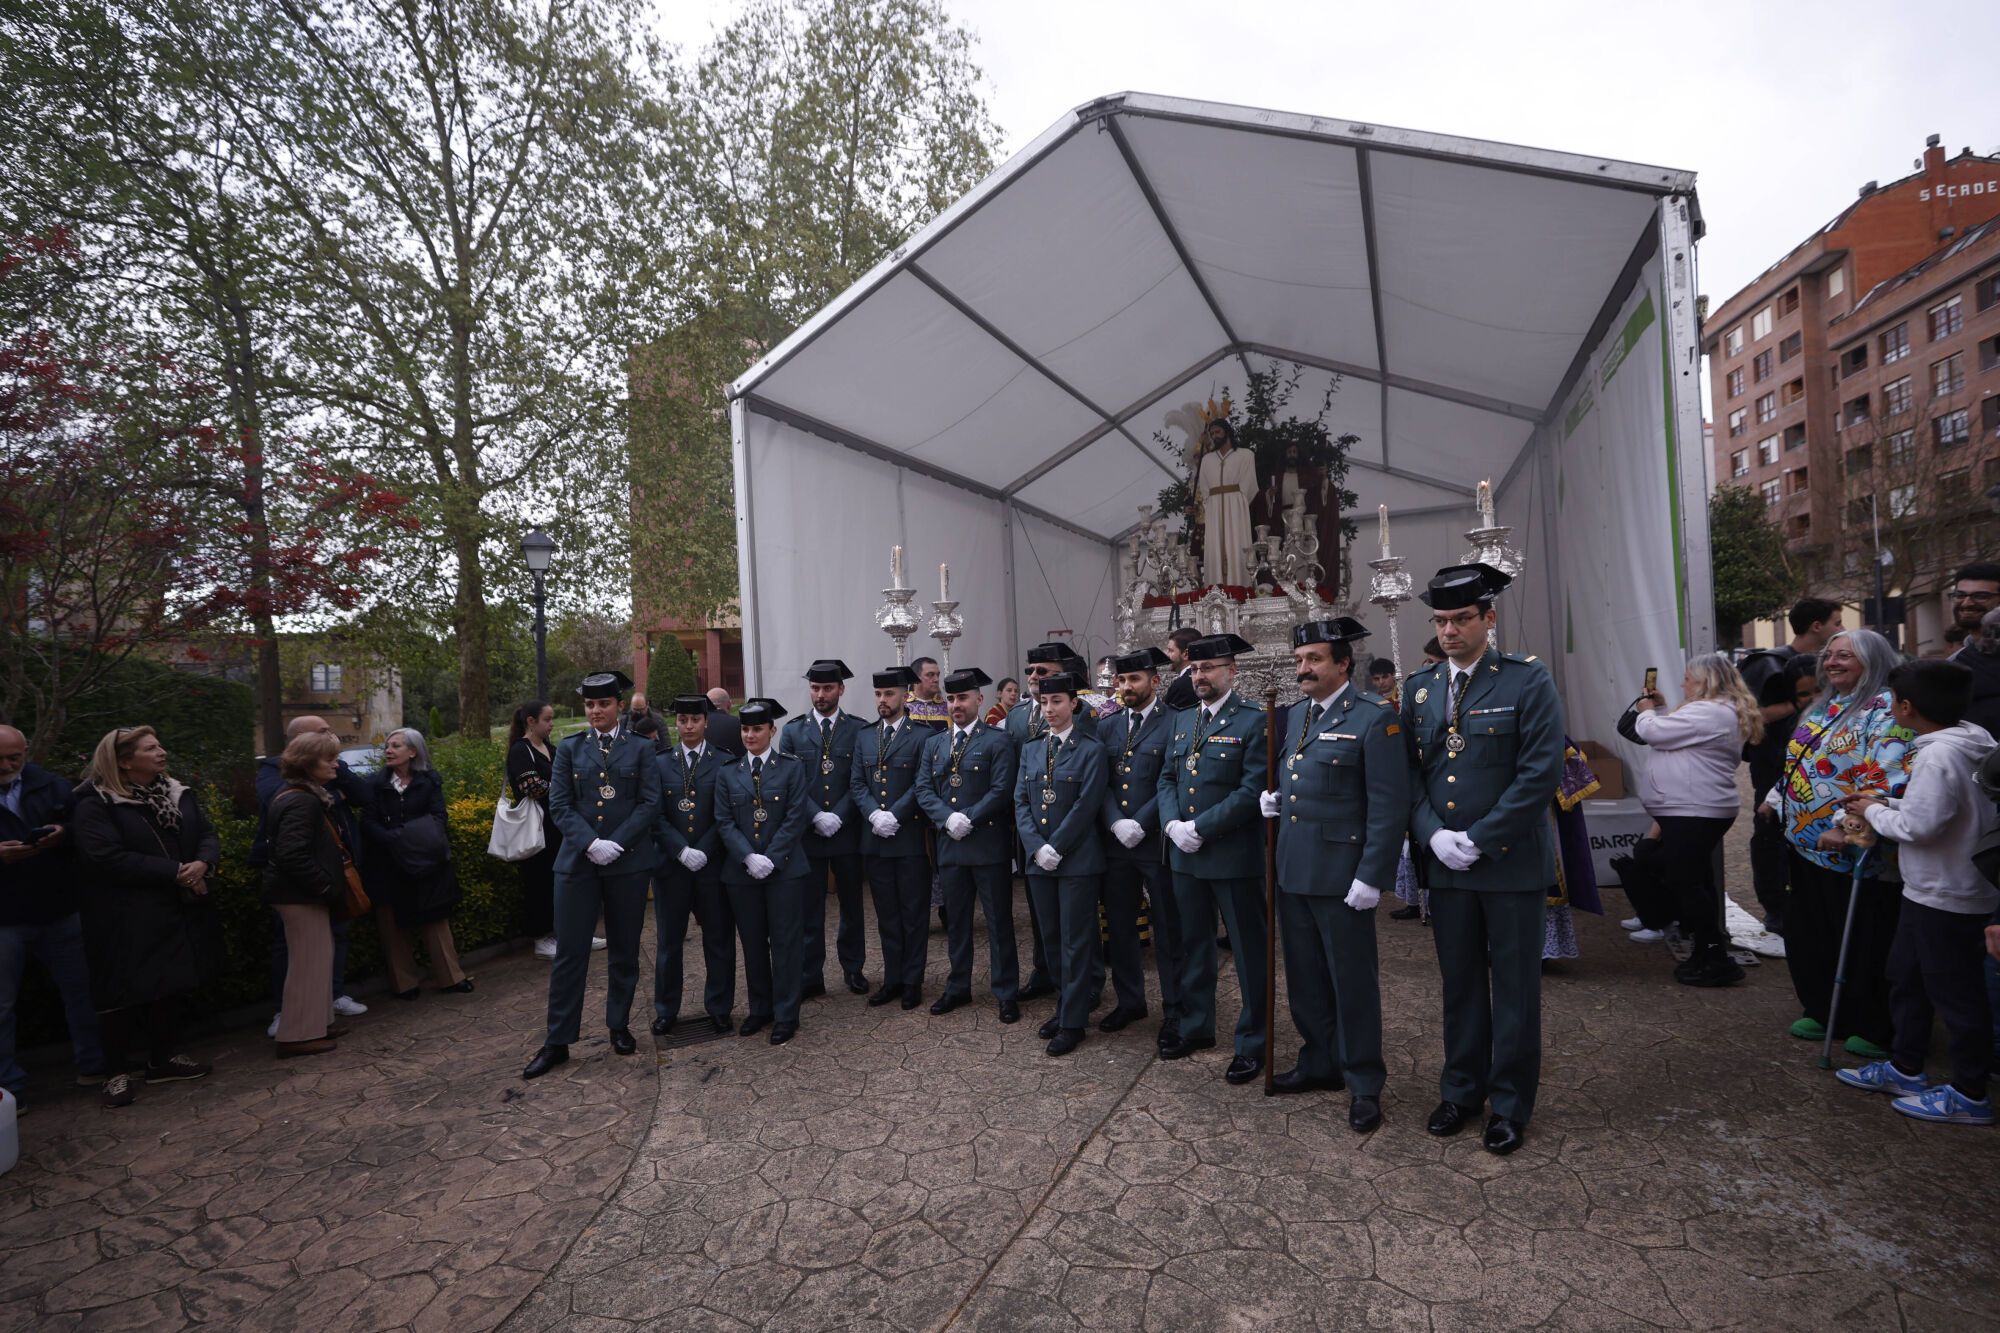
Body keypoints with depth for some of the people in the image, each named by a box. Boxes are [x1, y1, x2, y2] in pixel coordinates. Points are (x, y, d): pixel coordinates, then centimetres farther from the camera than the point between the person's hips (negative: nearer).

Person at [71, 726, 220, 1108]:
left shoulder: (180, 794, 9)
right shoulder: (95, 804, -11)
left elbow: (207, 835, 5)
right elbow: (107, 858, -21)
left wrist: (203, 864, -18)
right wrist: (174, 872, -22)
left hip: (176, 913, 6)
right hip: (126, 921, -6)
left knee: (171, 984, 14)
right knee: (124, 993, 1)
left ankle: (164, 1058, 27)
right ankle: (116, 1072, 15)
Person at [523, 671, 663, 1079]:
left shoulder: (640, 749, 5)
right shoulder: (569, 748, 8)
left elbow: (650, 804, -2)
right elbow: (559, 804, 0)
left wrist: (615, 843, -14)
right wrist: (590, 842, -14)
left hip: (629, 861, 0)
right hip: (577, 860, 0)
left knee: (624, 950, 9)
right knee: (570, 951, 1)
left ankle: (619, 1027, 24)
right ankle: (557, 1041, 10)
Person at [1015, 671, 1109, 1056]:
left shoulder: (1091, 750, -5)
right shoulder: (1030, 750, 11)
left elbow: (1086, 806, -12)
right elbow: (1021, 802, 5)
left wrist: (1055, 847, -15)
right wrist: (1037, 847, -8)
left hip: (1078, 860, -5)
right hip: (1039, 860, 5)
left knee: (1076, 940, 1)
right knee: (1051, 938, 13)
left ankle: (1073, 1021, 10)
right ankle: (1066, 1005, 28)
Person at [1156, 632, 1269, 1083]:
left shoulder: (1254, 721, -10)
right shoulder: (1182, 720, 11)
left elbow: (1252, 790, -17)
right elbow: (1167, 779, 12)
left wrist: (1200, 828, -18)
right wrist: (1172, 824, -6)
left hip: (1234, 855, -6)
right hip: (1185, 855, 7)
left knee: (1249, 952, 6)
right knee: (1193, 945, 18)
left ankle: (1252, 1042, 20)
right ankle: (1195, 1027, 33)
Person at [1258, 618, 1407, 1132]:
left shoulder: (1374, 716, -12)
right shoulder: (1297, 714, 11)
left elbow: (1389, 804, -15)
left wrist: (1371, 876, -18)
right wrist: (1275, 798, 3)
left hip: (1340, 873, -7)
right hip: (1292, 869, 7)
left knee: (1352, 979, 5)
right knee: (1305, 974, 17)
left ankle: (1364, 1084, 21)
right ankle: (1320, 1063, 34)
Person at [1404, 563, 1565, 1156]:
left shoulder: (1528, 681, -7)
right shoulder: (1420, 687, 6)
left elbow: (1540, 773, -13)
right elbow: (1409, 771, 6)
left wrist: (1479, 839, -16)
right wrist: (1433, 835, -9)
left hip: (1511, 861, -4)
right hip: (1444, 863, 4)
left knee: (1515, 988, 9)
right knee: (1459, 983, 15)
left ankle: (1510, 1103, 25)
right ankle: (1461, 1090, 31)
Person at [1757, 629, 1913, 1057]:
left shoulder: (1886, 710, -15)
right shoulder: (1825, 707, 13)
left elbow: (1884, 779, -26)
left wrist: (1845, 825, -31)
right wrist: (1775, 798, 27)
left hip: (1853, 853, -9)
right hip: (1806, 845, 9)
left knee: (1864, 947, 4)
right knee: (1807, 936, 17)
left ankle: (1876, 1031, 19)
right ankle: (1822, 1013, 32)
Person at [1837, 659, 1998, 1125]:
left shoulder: (1938, 754, -25)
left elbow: (1920, 825, -27)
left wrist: (1874, 812, -11)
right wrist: (1887, 804, 6)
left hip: (1947, 895, -10)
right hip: (1929, 889, 10)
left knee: (1954, 991, 3)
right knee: (1906, 977, 20)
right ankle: (1904, 1067, 32)